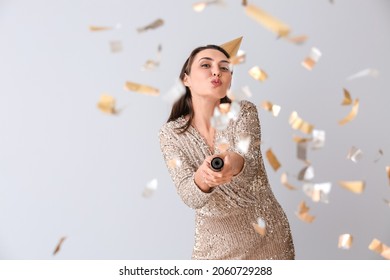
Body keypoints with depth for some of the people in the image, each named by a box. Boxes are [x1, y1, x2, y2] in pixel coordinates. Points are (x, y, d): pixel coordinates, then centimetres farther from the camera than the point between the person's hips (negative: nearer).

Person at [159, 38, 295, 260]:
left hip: (267, 235, 1)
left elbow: (250, 162, -28)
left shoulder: (244, 112, -11)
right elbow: (189, 196, -21)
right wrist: (201, 179, -43)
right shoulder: (171, 134, -10)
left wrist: (235, 163, -51)